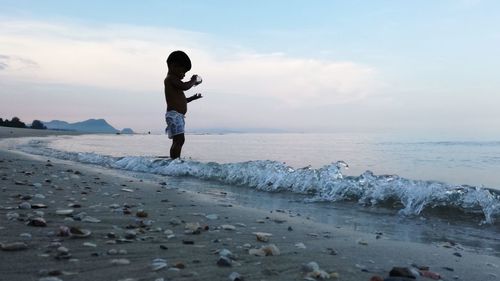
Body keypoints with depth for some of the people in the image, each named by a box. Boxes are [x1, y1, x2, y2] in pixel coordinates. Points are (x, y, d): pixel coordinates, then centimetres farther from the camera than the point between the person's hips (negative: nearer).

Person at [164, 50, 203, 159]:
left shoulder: (173, 80, 26)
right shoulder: (170, 78, -6)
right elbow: (185, 87, -22)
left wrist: (192, 98, 26)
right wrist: (193, 80, -4)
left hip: (178, 116, 11)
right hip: (174, 114, -11)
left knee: (179, 141, 10)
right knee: (179, 139, -19)